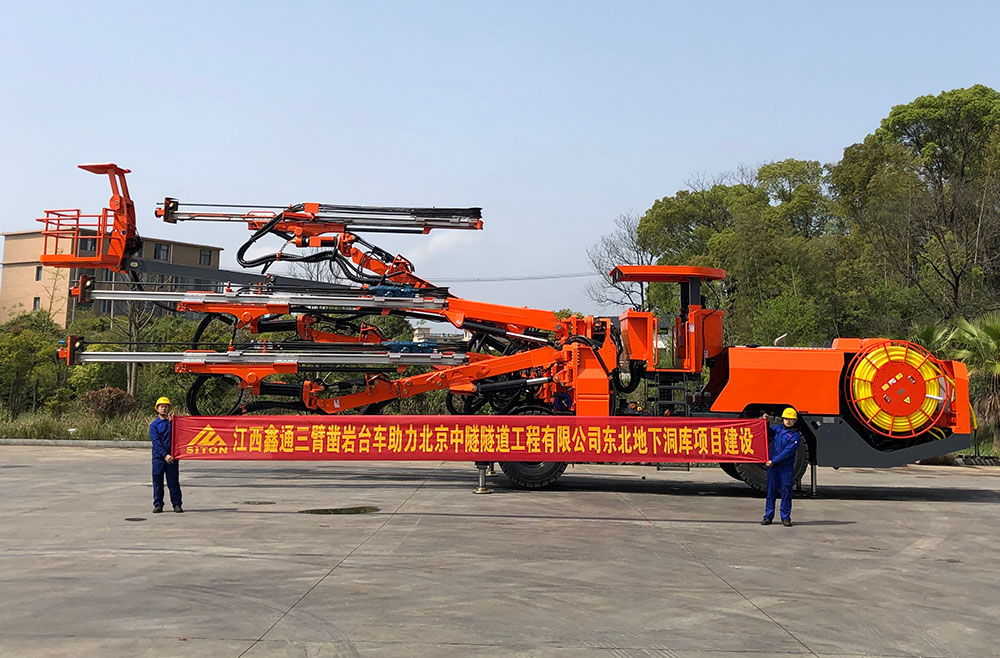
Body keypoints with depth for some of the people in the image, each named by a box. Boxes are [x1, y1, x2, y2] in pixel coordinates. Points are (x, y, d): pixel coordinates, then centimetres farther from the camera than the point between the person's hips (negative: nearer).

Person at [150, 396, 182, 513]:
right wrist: (165, 455, -13)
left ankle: (177, 504, 6)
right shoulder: (154, 424, 5)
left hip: (172, 456, 0)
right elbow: (156, 442, -4)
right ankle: (158, 505, 11)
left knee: (173, 481, 2)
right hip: (159, 456, 0)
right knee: (157, 481, 3)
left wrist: (172, 422, -10)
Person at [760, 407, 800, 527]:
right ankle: (768, 516, 12)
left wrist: (774, 461, -17)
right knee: (771, 491, 6)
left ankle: (786, 517, 9)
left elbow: (787, 452, -13)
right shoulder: (778, 428, 8)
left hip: (786, 468, -3)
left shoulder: (795, 435, -7)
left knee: (786, 492, 1)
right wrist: (766, 422, -1)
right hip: (772, 465, 4)